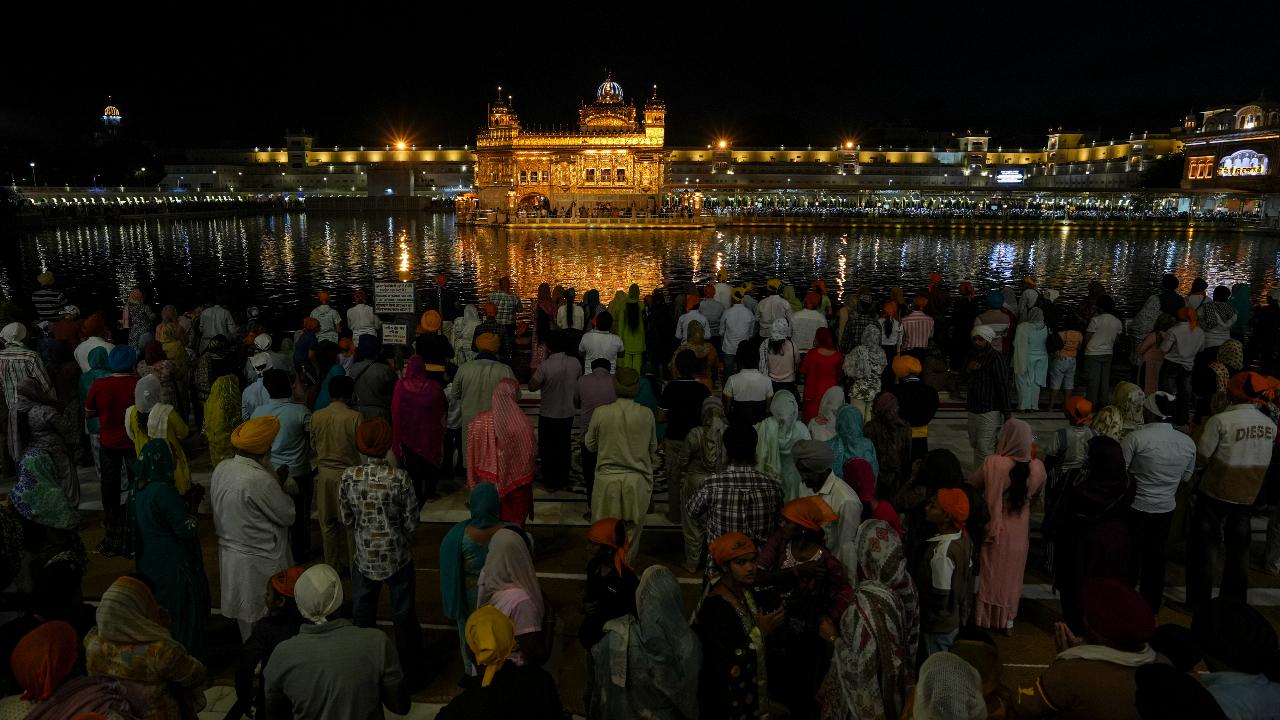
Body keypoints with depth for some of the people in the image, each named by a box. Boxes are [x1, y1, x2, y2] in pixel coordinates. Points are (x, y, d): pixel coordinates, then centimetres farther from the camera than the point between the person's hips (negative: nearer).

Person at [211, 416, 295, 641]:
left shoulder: (221, 469, -5)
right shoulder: (260, 480, -28)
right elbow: (287, 515, -19)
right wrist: (279, 486, -3)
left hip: (229, 553, 8)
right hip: (260, 561, -8)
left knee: (245, 612, 24)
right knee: (265, 617, 9)